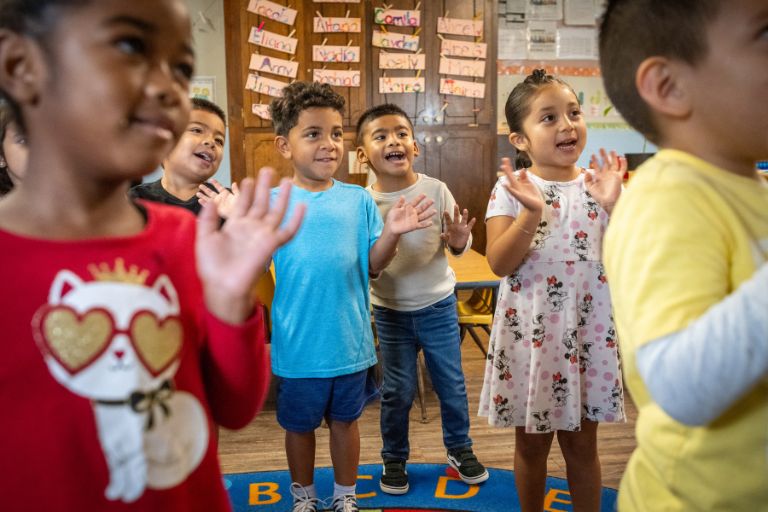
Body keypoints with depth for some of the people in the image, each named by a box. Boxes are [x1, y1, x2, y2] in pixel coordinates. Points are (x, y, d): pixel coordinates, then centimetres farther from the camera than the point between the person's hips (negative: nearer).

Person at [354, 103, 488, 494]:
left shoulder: (436, 190, -11)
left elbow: (458, 244, -5)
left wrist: (460, 241, -26)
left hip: (438, 305, 1)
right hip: (390, 312, 0)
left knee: (452, 384, 15)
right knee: (397, 391, 12)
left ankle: (459, 448, 38)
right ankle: (394, 458, 34)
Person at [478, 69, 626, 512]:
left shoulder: (596, 186, 0)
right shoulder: (511, 189, -6)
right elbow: (500, 263, -15)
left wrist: (612, 206, -17)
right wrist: (533, 212, -26)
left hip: (587, 329, 2)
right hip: (528, 329, -1)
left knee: (582, 442, 15)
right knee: (531, 442, 15)